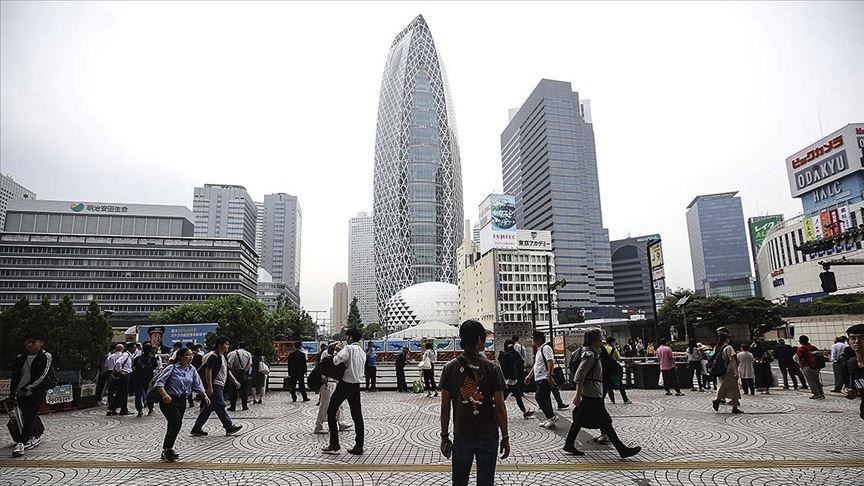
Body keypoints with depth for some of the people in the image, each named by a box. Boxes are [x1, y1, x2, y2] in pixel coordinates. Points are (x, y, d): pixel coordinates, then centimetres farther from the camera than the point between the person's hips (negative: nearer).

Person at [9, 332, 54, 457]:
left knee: (30, 416, -11)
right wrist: (12, 392, 10)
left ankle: (21, 443, -13)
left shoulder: (46, 357, -7)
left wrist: (26, 389, -16)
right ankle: (36, 436, 27)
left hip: (37, 392, -6)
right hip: (21, 393, 6)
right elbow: (15, 376, 17)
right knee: (27, 416, 12)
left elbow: (42, 376, -13)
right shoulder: (20, 358, 10)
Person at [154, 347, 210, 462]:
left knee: (174, 426, 12)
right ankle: (167, 450, 1)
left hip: (182, 401, 6)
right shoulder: (172, 368, -10)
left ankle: (167, 451, 27)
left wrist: (205, 396, -10)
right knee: (176, 423, -17)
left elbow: (198, 385, 4)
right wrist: (164, 395, -27)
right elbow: (159, 382, -13)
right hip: (169, 400, -6)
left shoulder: (192, 370, 6)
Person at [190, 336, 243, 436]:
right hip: (214, 386, -10)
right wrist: (210, 387, -22)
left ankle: (196, 429, 19)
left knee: (208, 407, 13)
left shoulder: (223, 357, 17)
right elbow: (208, 372, -19)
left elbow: (227, 371, 23)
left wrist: (235, 381, 14)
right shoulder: (213, 356, -14)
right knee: (220, 406, -5)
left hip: (220, 386, 10)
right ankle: (229, 427, -2)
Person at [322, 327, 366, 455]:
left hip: (345, 384, -7)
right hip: (356, 385, 7)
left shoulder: (349, 348, -12)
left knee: (331, 412, 6)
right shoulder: (362, 352, 13)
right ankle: (359, 447, 9)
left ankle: (334, 444, 5)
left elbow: (336, 360, -24)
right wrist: (341, 351, 12)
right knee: (357, 415, 9)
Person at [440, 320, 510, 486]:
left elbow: (445, 407, -4)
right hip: (488, 436, -1)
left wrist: (444, 436, 6)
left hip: (461, 436, 1)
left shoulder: (450, 368, -7)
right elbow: (500, 407, -8)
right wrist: (505, 437, 3)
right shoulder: (492, 368, -10)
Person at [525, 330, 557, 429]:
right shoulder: (540, 349, 20)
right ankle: (549, 419, 17)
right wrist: (529, 376, 28)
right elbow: (536, 365, 28)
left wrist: (549, 376, -29)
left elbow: (551, 362, -23)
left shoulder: (546, 348, -12)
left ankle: (552, 416, -7)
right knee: (545, 398, 11)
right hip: (540, 379, 10)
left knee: (539, 397, -12)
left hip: (545, 379, -10)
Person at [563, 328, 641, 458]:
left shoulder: (594, 353, 14)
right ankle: (622, 450, 2)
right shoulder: (590, 355, -17)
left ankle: (569, 445, 19)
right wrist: (578, 395, -22)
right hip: (592, 394, -10)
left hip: (588, 394, 10)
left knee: (579, 420, 13)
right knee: (605, 422, -4)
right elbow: (579, 376, -21)